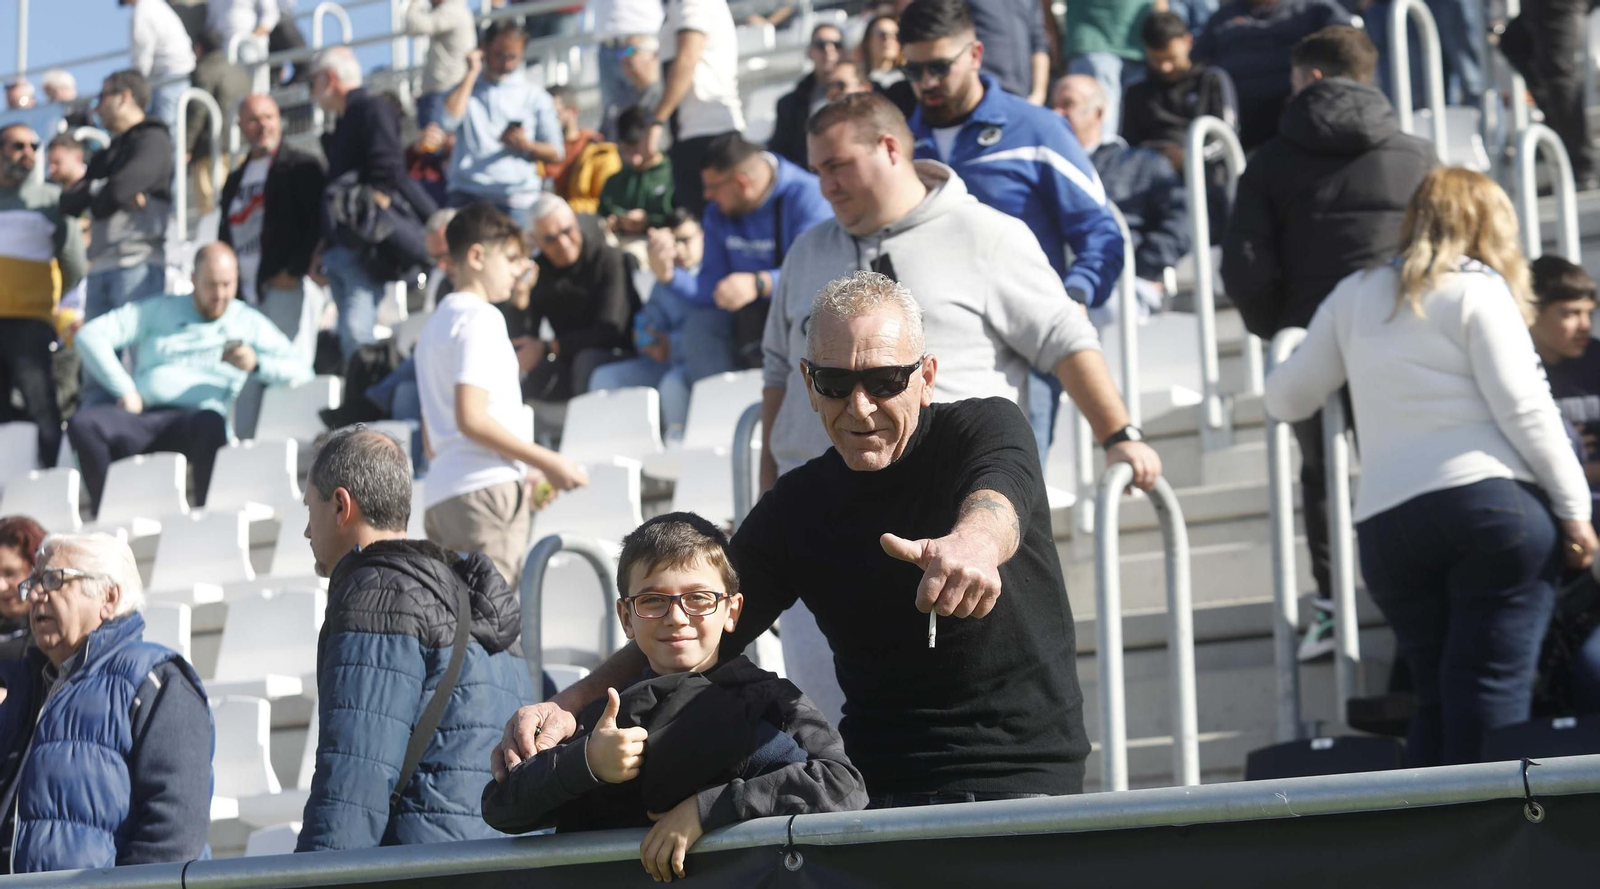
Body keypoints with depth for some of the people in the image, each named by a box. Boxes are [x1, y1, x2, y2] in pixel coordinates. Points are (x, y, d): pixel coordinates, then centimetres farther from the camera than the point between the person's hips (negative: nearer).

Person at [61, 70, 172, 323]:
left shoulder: (153, 139, 2)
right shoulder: (105, 157, 27)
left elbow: (120, 188, -13)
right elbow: (69, 202, 16)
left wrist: (93, 199, 7)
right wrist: (101, 193, -2)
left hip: (138, 266, -8)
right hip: (100, 269, 8)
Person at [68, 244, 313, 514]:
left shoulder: (248, 322, 21)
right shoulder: (159, 310, 22)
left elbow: (301, 372, 12)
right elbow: (90, 335, 13)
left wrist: (256, 365, -7)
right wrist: (125, 390, 1)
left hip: (197, 414, -2)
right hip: (142, 418, 2)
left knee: (209, 422, -41)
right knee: (82, 422, -30)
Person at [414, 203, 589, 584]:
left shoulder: (437, 321, 24)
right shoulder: (480, 317, -5)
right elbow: (471, 419, -16)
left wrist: (521, 476, 23)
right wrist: (549, 463, -11)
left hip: (440, 493, 9)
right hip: (486, 488, -9)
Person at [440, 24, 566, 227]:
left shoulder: (534, 95, 12)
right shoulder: (465, 88, 14)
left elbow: (556, 154, 10)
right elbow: (448, 122, -9)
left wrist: (525, 144, -11)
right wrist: (472, 73, 0)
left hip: (517, 197, 0)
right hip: (467, 195, 0)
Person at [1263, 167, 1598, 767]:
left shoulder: (1354, 296, 17)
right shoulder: (1477, 290, 3)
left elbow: (1288, 398, 21)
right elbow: (1523, 408, -5)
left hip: (1388, 523, 4)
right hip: (1494, 502, -4)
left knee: (1434, 699, 10)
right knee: (1493, 693, -5)